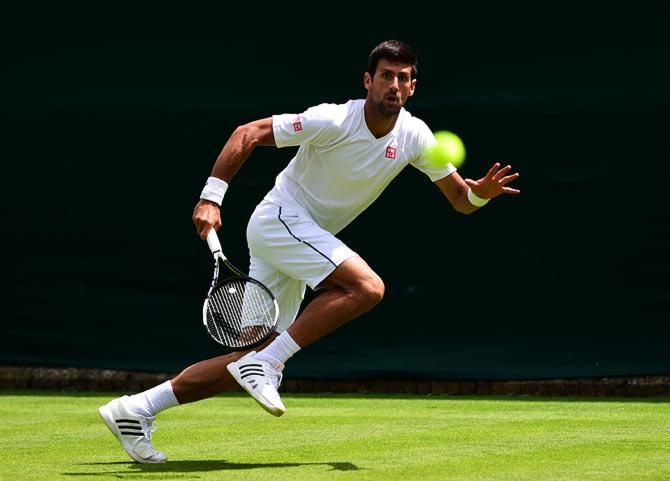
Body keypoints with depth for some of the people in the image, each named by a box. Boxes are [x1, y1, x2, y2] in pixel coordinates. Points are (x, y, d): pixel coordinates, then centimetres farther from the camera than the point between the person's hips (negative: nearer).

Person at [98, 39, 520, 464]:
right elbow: (247, 134, -17)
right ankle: (266, 363, -21)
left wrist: (481, 192, -20)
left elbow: (461, 199, 4)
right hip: (279, 218, -7)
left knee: (249, 360, 2)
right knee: (367, 287, -27)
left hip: (306, 238, 7)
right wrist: (211, 198, -25)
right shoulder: (334, 121, -18)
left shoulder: (415, 136, 0)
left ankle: (134, 410, 7)